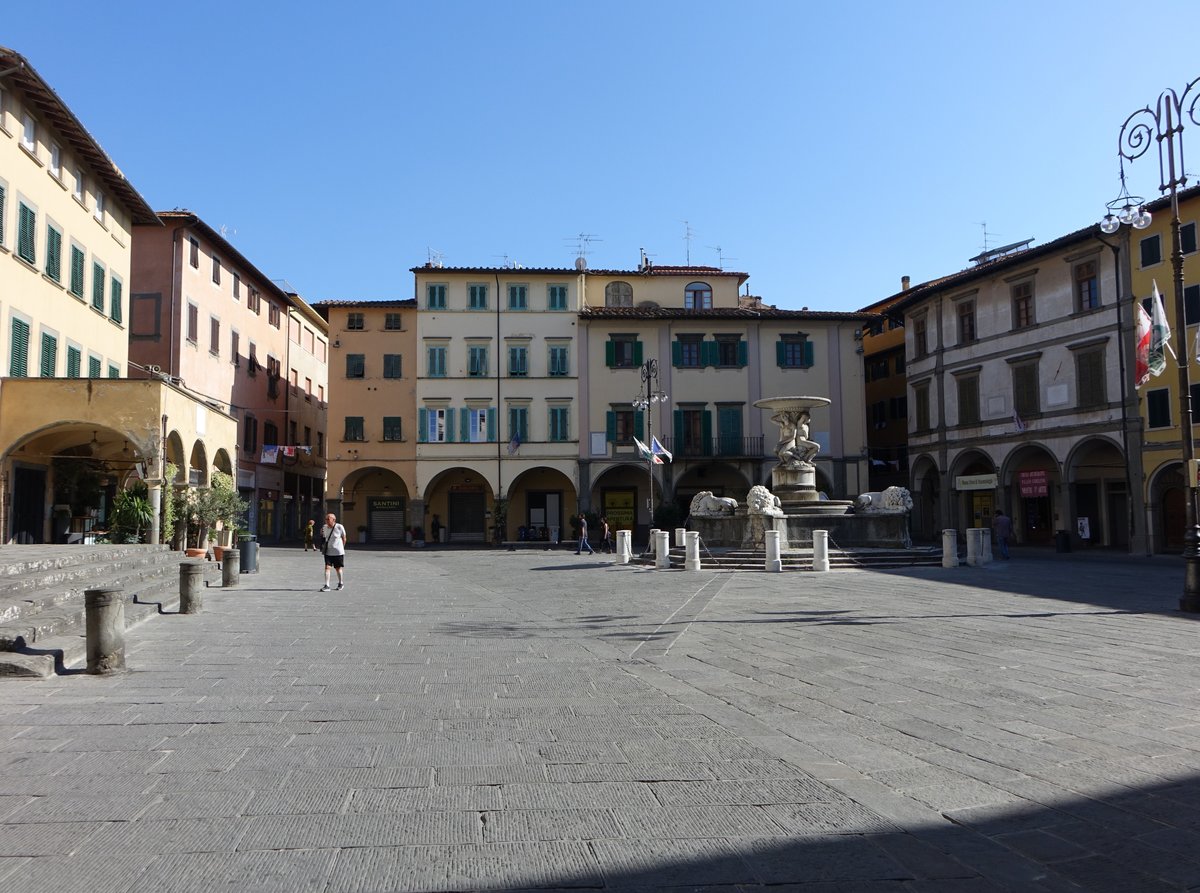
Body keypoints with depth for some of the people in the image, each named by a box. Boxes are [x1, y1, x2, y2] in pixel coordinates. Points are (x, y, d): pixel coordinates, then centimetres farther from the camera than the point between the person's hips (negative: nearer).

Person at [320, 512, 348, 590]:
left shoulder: (339, 527, -11)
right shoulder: (324, 527, 1)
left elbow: (344, 539, 0)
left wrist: (341, 548, 3)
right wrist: (321, 534, -4)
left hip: (338, 552, -3)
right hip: (328, 552, 3)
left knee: (338, 568, 10)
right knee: (327, 567, -9)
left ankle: (340, 583, 32)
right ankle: (326, 586, -8)